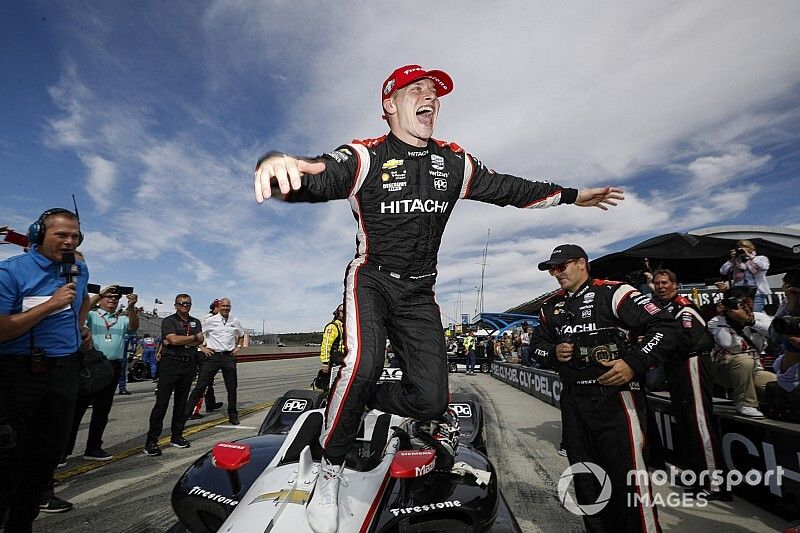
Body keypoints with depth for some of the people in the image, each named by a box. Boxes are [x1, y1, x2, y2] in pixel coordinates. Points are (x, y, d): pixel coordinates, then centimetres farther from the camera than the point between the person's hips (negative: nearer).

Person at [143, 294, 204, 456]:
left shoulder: (196, 322, 15)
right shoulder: (168, 321, 1)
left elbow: (200, 342, 1)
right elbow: (173, 339, -15)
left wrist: (180, 341, -10)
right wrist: (194, 337, -5)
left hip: (189, 364, 5)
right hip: (171, 363, -5)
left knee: (182, 402, 11)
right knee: (162, 402, -5)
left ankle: (177, 436, 20)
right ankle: (151, 441, 1)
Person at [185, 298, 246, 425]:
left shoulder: (235, 321, 7)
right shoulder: (210, 320, -3)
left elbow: (241, 335, 23)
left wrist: (238, 347, 10)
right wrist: (202, 348, -4)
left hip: (229, 356, 3)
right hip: (213, 356, -3)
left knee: (232, 388, 8)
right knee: (200, 386, -3)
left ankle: (233, 415, 21)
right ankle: (186, 412, 9)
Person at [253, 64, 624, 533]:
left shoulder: (455, 162, 5)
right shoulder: (367, 157, -9)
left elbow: (506, 188, 15)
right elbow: (317, 178, -27)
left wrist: (573, 195, 22)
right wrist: (279, 165, -51)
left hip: (419, 292, 4)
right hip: (372, 280, -3)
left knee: (431, 401, -5)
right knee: (363, 364, -30)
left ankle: (363, 399, 26)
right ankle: (331, 471, -2)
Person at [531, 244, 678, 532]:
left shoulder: (613, 293, -8)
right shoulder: (551, 307, 11)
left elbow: (665, 327, -11)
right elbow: (536, 343, 21)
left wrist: (634, 363, -20)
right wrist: (553, 352, 0)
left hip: (615, 398, -6)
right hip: (573, 403, 6)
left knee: (629, 478, -2)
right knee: (585, 480, 17)